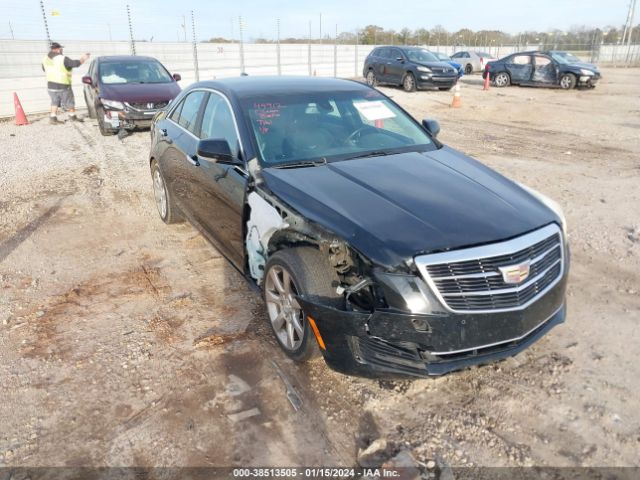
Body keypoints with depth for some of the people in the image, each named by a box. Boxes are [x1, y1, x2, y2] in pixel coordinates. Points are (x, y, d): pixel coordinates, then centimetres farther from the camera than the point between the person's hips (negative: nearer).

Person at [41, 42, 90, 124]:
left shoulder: (45, 59, 2)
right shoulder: (63, 59, -18)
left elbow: (44, 69, 16)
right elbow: (75, 64, -11)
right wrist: (83, 58, 4)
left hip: (51, 85, 6)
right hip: (63, 86, -6)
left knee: (55, 102, 17)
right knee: (69, 102, 12)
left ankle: (53, 117, 10)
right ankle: (73, 116, 24)